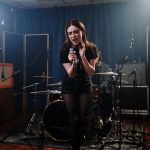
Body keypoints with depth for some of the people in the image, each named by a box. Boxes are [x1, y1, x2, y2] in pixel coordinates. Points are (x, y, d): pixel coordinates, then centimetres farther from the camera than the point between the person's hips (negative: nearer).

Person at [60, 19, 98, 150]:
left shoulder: (91, 48, -14)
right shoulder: (64, 50, -19)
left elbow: (91, 72, -19)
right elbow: (70, 74, -21)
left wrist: (82, 56, -33)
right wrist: (73, 62, -41)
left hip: (85, 86, 2)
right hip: (69, 87, -2)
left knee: (82, 119, 6)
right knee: (74, 119, -6)